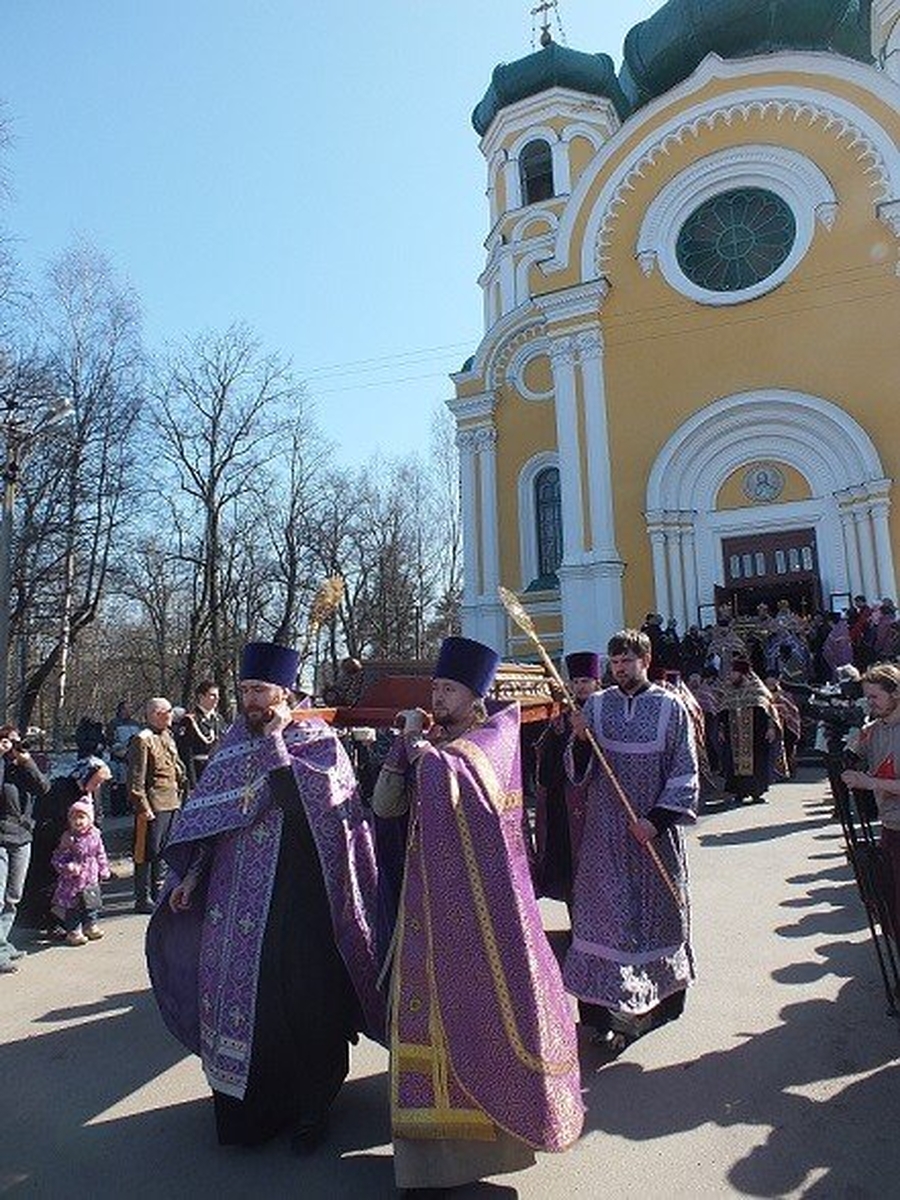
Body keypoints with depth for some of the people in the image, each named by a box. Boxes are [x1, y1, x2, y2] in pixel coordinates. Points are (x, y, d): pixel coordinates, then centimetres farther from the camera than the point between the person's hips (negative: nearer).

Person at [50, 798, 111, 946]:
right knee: (73, 907, 2)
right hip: (73, 881, -4)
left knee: (92, 904, 16)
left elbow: (100, 855, 10)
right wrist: (68, 867, -27)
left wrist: (104, 870, 10)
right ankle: (73, 931, 15)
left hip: (91, 879, 4)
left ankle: (91, 925, 32)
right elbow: (58, 858, -12)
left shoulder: (95, 836, -1)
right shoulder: (68, 838, -13)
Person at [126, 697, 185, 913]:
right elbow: (135, 779, -15)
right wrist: (143, 807, -17)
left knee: (163, 852, 15)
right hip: (153, 805, -8)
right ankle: (143, 899, 10)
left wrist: (180, 789, 18)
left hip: (171, 803, 8)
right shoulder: (142, 740, -12)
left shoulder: (168, 736, 14)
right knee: (147, 852, 0)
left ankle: (158, 894, 26)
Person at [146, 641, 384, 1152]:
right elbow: (208, 812, 13)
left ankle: (310, 1106, 26)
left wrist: (276, 746, -20)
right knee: (235, 981, 10)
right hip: (236, 892, 5)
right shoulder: (238, 740, 8)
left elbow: (319, 799, -23)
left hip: (293, 894, -5)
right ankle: (244, 1103, 32)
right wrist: (191, 875, 9)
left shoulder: (318, 741, -7)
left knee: (297, 995, 3)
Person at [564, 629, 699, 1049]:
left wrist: (656, 819, -12)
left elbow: (684, 771, -4)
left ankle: (662, 996, 34)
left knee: (658, 908, 13)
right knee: (605, 911, 1)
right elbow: (581, 772, 2)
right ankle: (604, 1010, 8)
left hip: (655, 828, -1)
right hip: (606, 830, 1)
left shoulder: (670, 707, -4)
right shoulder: (596, 705, 1)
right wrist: (579, 740, -18)